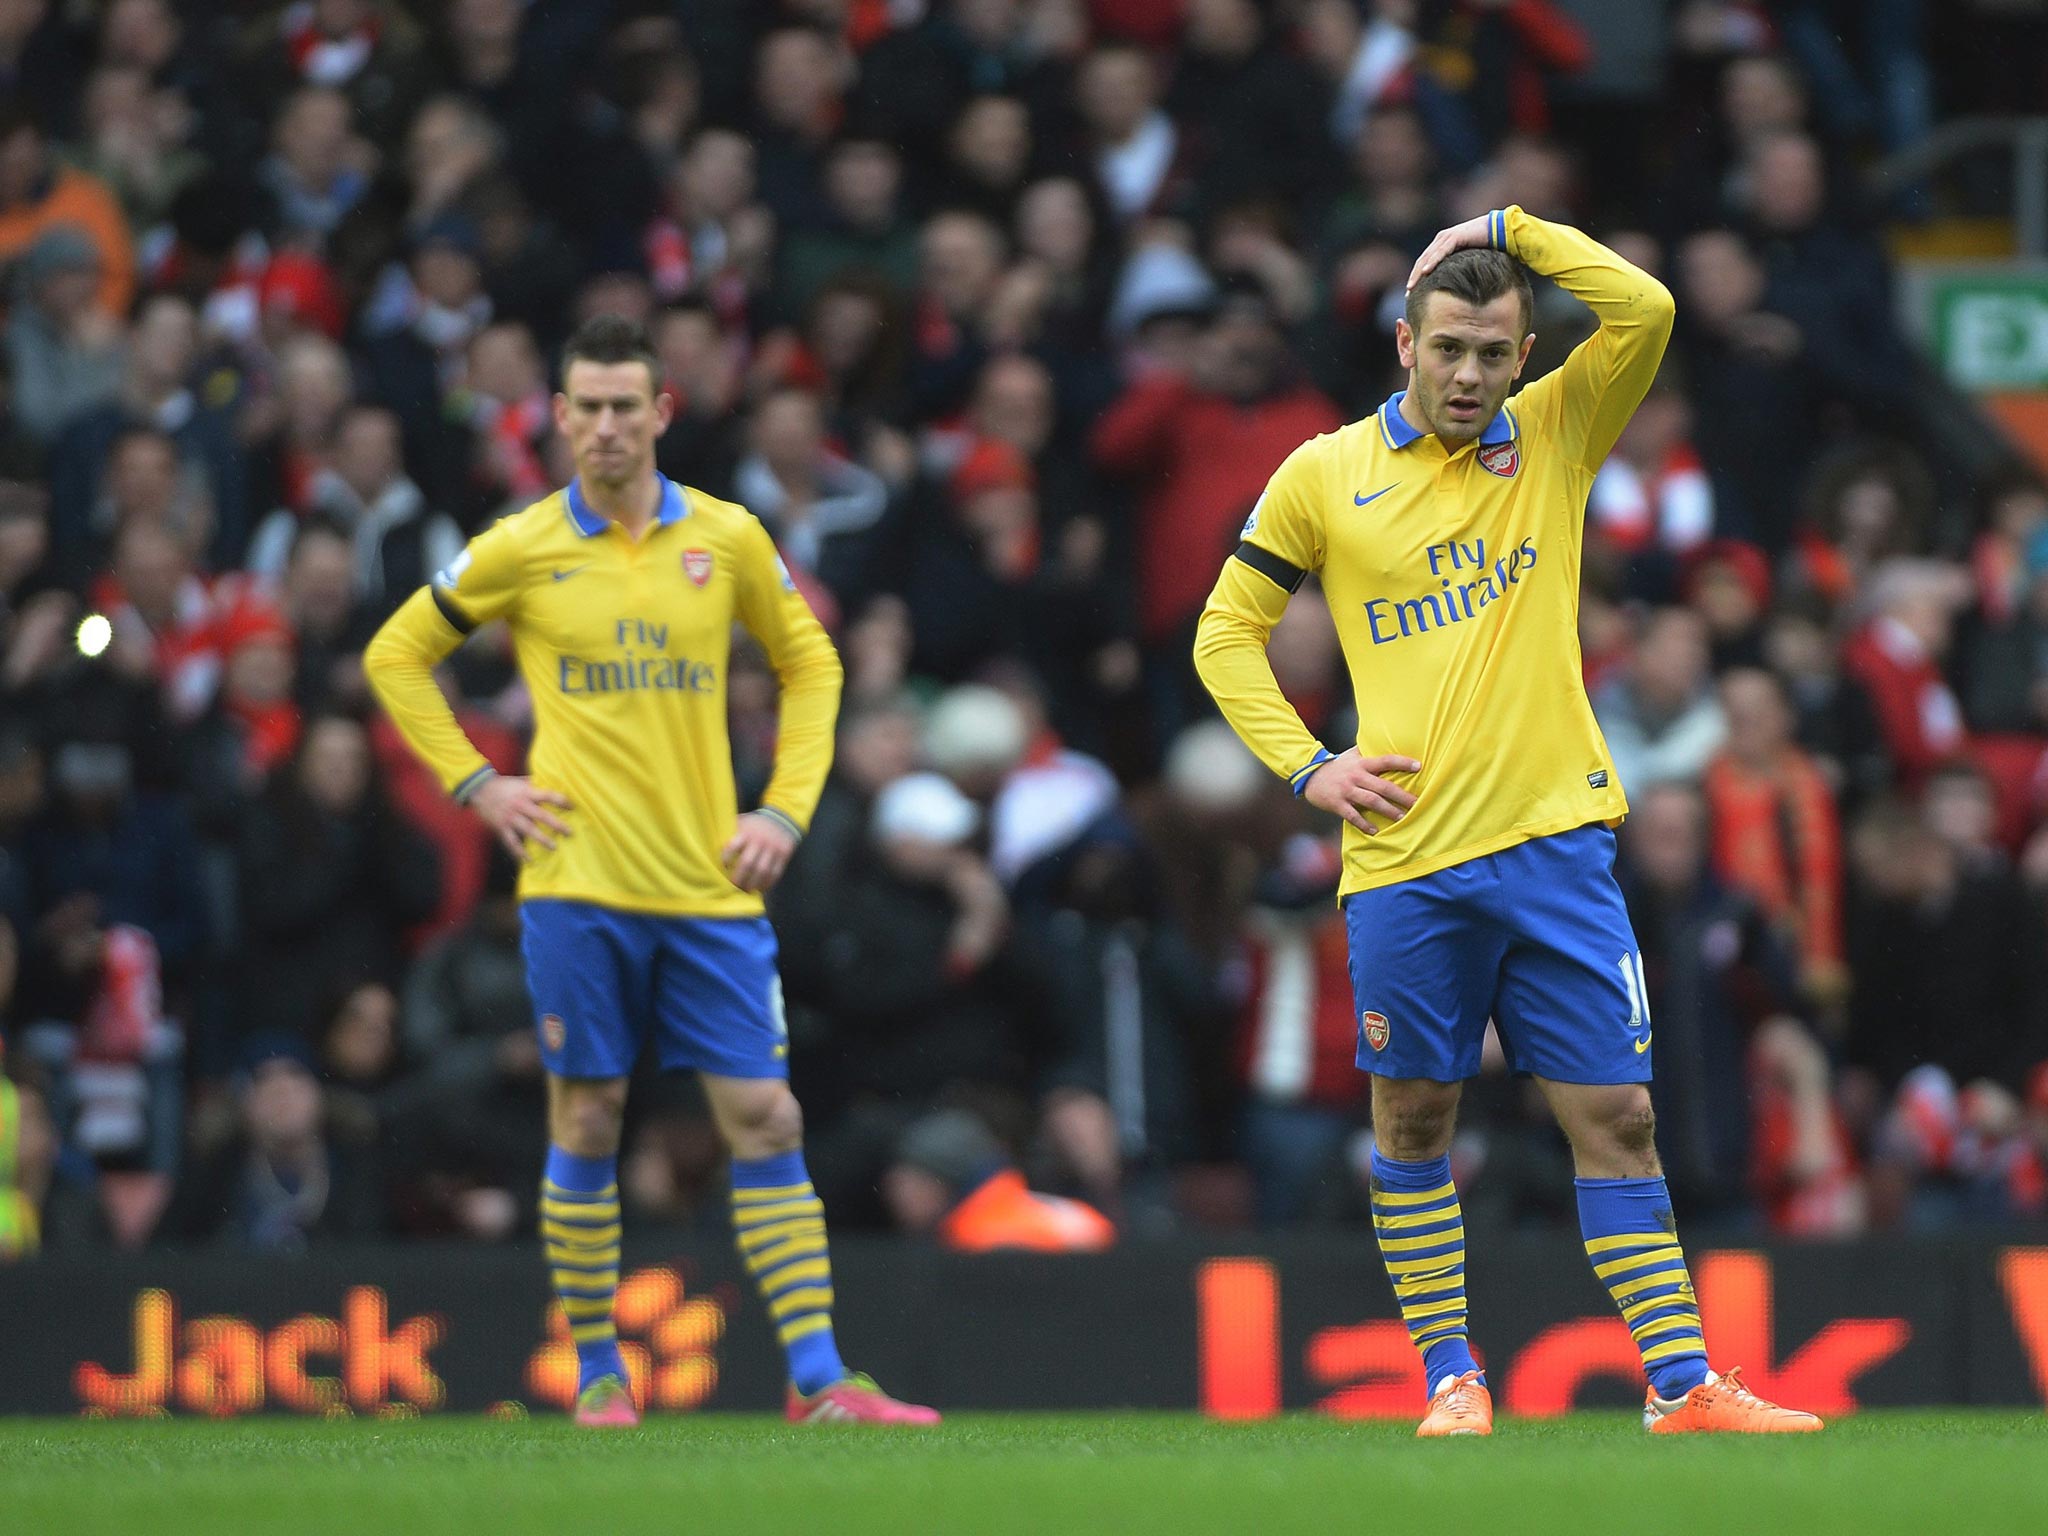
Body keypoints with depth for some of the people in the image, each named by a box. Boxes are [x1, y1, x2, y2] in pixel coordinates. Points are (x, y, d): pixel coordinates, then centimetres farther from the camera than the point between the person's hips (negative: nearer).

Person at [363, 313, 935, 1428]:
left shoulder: (727, 538, 4)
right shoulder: (519, 550, 0)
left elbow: (809, 665, 17)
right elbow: (396, 656, 12)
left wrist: (788, 806, 6)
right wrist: (473, 783, 3)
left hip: (710, 885, 1)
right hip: (577, 886, -1)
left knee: (764, 1118, -3)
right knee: (586, 1124, 2)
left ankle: (816, 1378, -3)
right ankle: (596, 1370, 14)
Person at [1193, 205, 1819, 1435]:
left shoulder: (1555, 442, 8)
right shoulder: (1326, 475, 5)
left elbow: (1645, 311, -8)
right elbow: (1227, 632, 11)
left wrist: (1506, 229, -1)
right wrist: (1305, 764, 0)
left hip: (1556, 845, 1)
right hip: (1405, 860, -1)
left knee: (1616, 1115, -1)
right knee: (1414, 1122, 6)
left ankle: (1683, 1383, 1)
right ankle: (1449, 1375, 18)